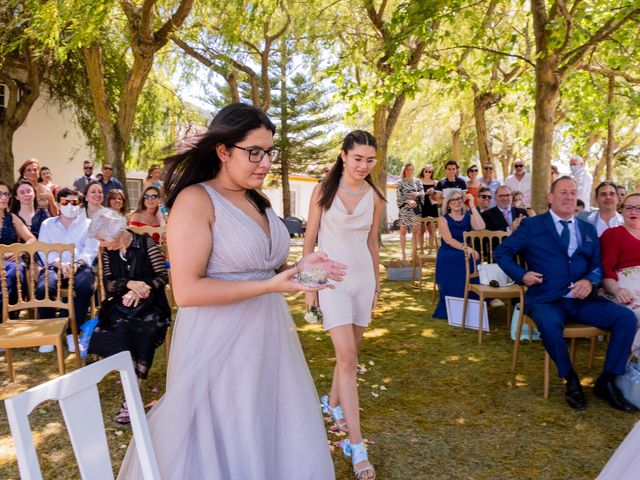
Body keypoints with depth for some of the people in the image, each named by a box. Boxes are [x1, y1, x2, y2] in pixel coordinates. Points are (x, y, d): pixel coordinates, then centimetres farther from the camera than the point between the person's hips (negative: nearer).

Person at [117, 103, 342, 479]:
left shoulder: (257, 201, 10)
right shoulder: (195, 200, -14)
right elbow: (187, 290, -20)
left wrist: (298, 267, 1)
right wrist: (270, 286, -24)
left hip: (268, 338, 8)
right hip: (220, 347, -7)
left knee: (273, 440, 17)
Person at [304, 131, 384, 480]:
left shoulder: (374, 198, 4)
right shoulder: (324, 190, -5)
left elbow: (372, 243, 12)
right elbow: (310, 239, -2)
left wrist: (376, 283, 16)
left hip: (363, 277, 4)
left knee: (350, 351, 14)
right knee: (347, 356, -10)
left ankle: (334, 404, 40)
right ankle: (356, 445, -6)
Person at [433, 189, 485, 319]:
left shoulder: (469, 217, 12)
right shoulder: (443, 219, 5)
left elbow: (480, 227, -12)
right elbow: (448, 240, -11)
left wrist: (472, 206, -7)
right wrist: (464, 247, -27)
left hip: (466, 256, 2)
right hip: (448, 258, -2)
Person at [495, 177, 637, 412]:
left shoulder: (588, 229, 18)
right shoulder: (532, 225, 4)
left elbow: (597, 265, 15)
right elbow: (501, 252, 7)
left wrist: (590, 281, -8)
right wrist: (521, 275, -7)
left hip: (583, 299, 5)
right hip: (547, 299, -4)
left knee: (627, 317, -17)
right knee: (549, 324, -37)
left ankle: (606, 381, -2)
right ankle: (571, 379, -10)